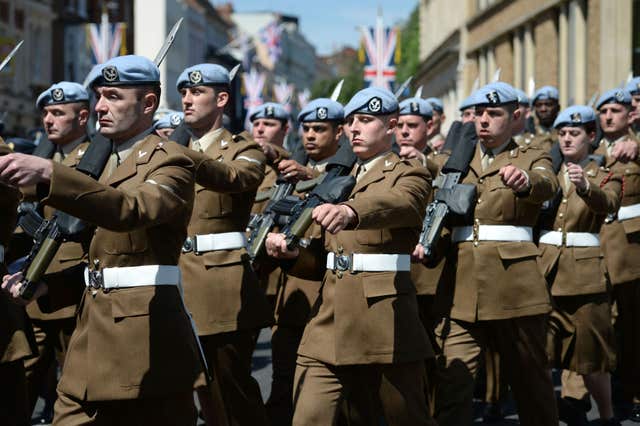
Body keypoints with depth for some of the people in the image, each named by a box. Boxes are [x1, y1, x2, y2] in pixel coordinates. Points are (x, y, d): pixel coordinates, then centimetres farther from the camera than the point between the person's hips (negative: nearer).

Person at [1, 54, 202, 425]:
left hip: (147, 340, -7)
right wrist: (44, 287, 6)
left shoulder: (169, 161, -7)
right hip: (91, 336, 8)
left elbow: (131, 210, -30)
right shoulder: (102, 161, 19)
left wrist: (48, 174, -42)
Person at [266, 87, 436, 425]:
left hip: (384, 319, -5)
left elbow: (397, 203, -26)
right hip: (328, 321, 6)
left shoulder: (409, 175, 0)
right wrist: (293, 253, -1)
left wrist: (349, 212, -47)